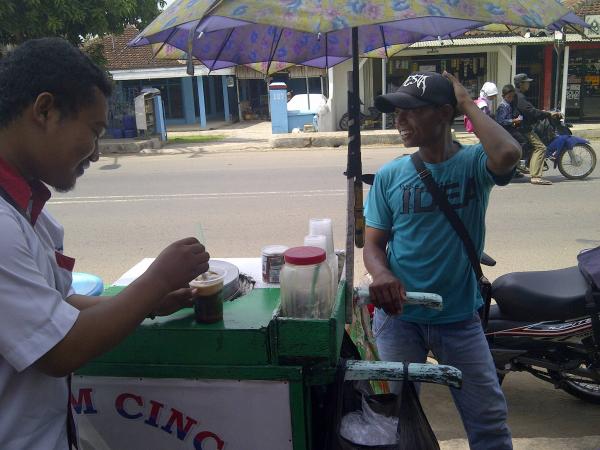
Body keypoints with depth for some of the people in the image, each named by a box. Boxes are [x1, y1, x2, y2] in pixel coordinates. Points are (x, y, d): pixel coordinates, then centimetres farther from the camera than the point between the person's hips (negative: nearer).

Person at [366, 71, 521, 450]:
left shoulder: (473, 163, -8)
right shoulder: (390, 176, -3)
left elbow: (509, 154, -32)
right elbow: (374, 242, -1)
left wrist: (468, 103, -18)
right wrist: (380, 273, -24)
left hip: (460, 317, -1)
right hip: (398, 315, 2)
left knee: (489, 419, 10)